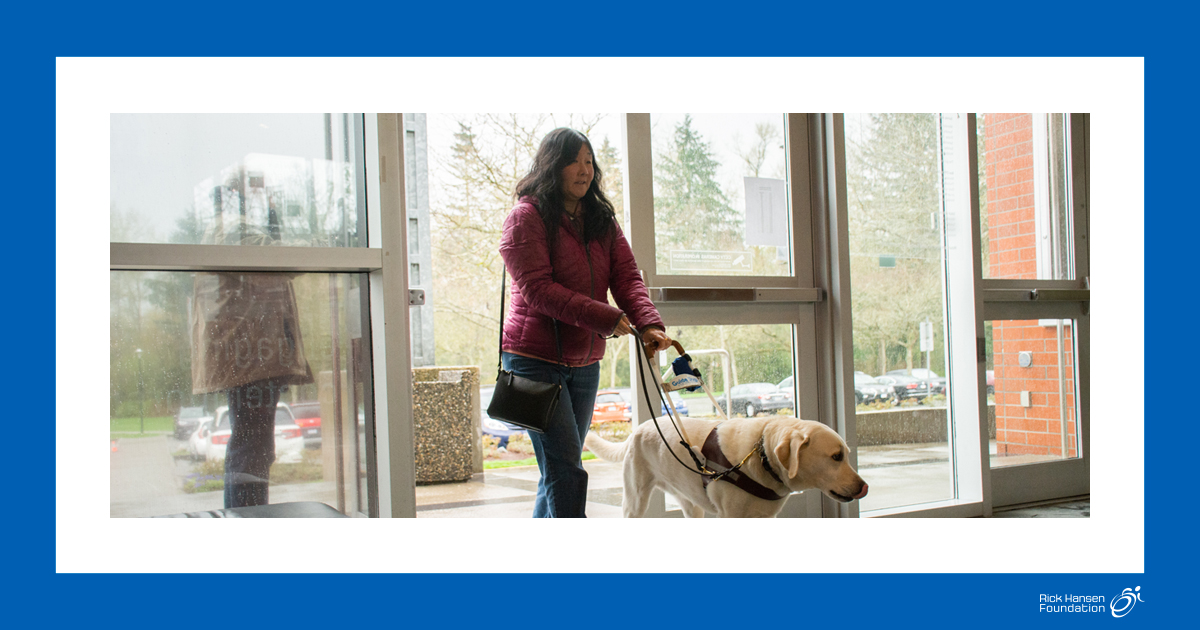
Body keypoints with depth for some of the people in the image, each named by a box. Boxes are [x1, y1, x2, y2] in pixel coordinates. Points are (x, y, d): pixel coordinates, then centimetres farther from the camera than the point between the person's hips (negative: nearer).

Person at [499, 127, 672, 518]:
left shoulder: (602, 220, 12)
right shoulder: (526, 217, -8)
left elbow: (627, 278, 1)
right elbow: (537, 289, -18)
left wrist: (649, 324, -19)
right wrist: (607, 319, -23)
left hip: (584, 362, 7)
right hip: (535, 358, -7)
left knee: (559, 471, 13)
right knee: (566, 472, -11)